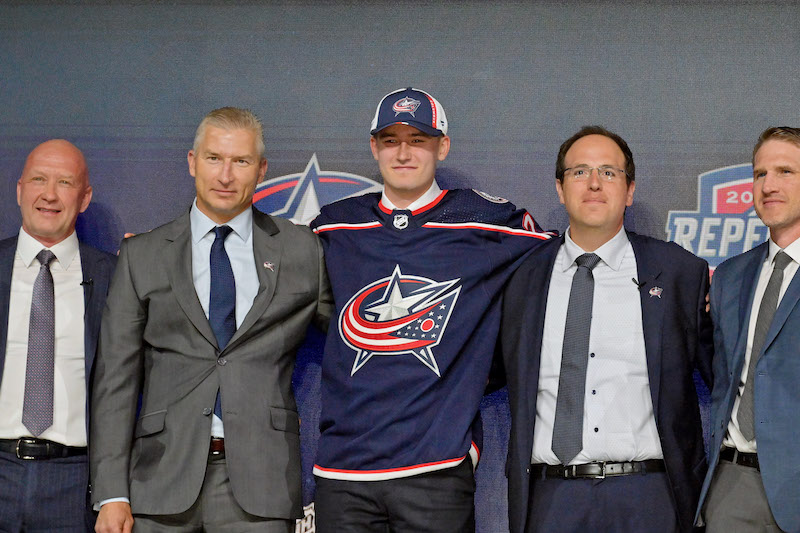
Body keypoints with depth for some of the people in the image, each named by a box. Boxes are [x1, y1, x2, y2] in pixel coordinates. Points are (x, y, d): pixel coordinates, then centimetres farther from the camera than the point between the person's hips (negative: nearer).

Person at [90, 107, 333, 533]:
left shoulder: (301, 250, 9)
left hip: (259, 480, 0)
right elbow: (116, 376, 5)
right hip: (165, 476, 0)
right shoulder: (142, 255, 8)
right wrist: (111, 494, -2)